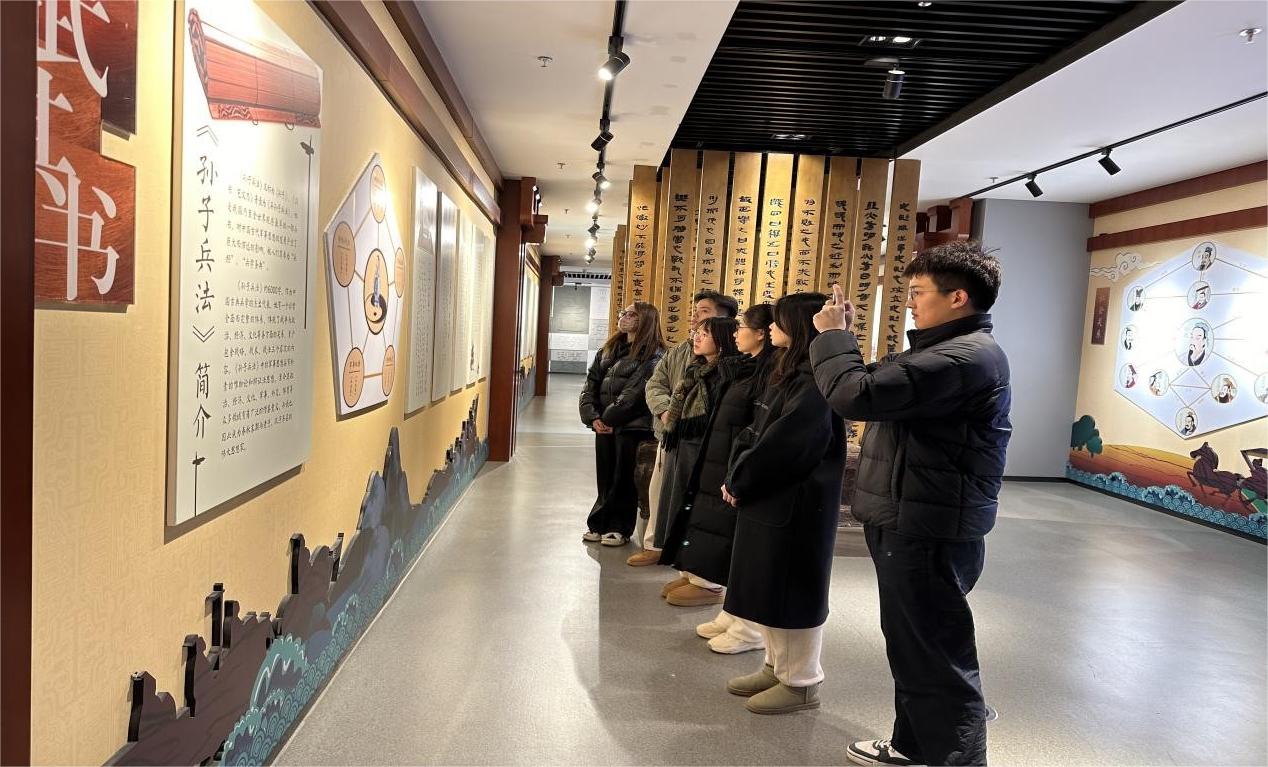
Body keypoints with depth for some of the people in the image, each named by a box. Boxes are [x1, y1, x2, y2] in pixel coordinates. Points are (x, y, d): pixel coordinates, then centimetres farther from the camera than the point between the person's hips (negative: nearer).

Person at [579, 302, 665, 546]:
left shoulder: (653, 355, -8)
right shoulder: (608, 351, 14)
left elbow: (634, 392, -15)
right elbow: (590, 385, 9)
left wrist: (609, 418, -14)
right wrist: (593, 417, -5)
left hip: (631, 425, -6)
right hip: (604, 424, 6)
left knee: (623, 478, 3)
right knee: (604, 477, 12)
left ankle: (619, 528, 15)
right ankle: (600, 524, 23)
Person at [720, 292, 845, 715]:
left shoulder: (816, 384, -19)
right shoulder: (789, 373, 12)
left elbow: (780, 445, -23)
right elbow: (756, 433, 12)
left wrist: (738, 481, -11)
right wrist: (738, 479, 0)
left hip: (796, 508, -10)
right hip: (766, 500, 10)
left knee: (792, 591, 4)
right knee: (765, 588, 18)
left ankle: (801, 682, 20)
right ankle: (777, 666, 34)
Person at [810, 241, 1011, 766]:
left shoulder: (967, 356, -21)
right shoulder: (951, 350, 15)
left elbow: (856, 395, -28)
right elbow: (879, 388, 17)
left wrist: (831, 335, -11)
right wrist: (845, 337, 7)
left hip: (929, 534, -11)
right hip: (915, 526, 11)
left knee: (938, 659, 1)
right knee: (915, 649, 23)